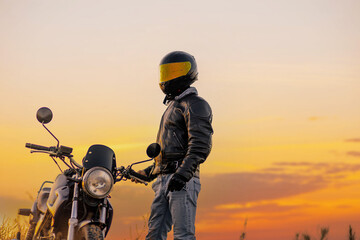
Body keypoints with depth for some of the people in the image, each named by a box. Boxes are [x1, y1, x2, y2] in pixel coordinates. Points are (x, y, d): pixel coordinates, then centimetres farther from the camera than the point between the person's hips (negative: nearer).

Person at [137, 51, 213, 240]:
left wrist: (182, 174, -28)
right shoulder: (174, 105, 26)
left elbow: (200, 146, -17)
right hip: (163, 180, 10)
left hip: (183, 182, -10)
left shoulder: (194, 105, -5)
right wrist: (149, 172, 31)